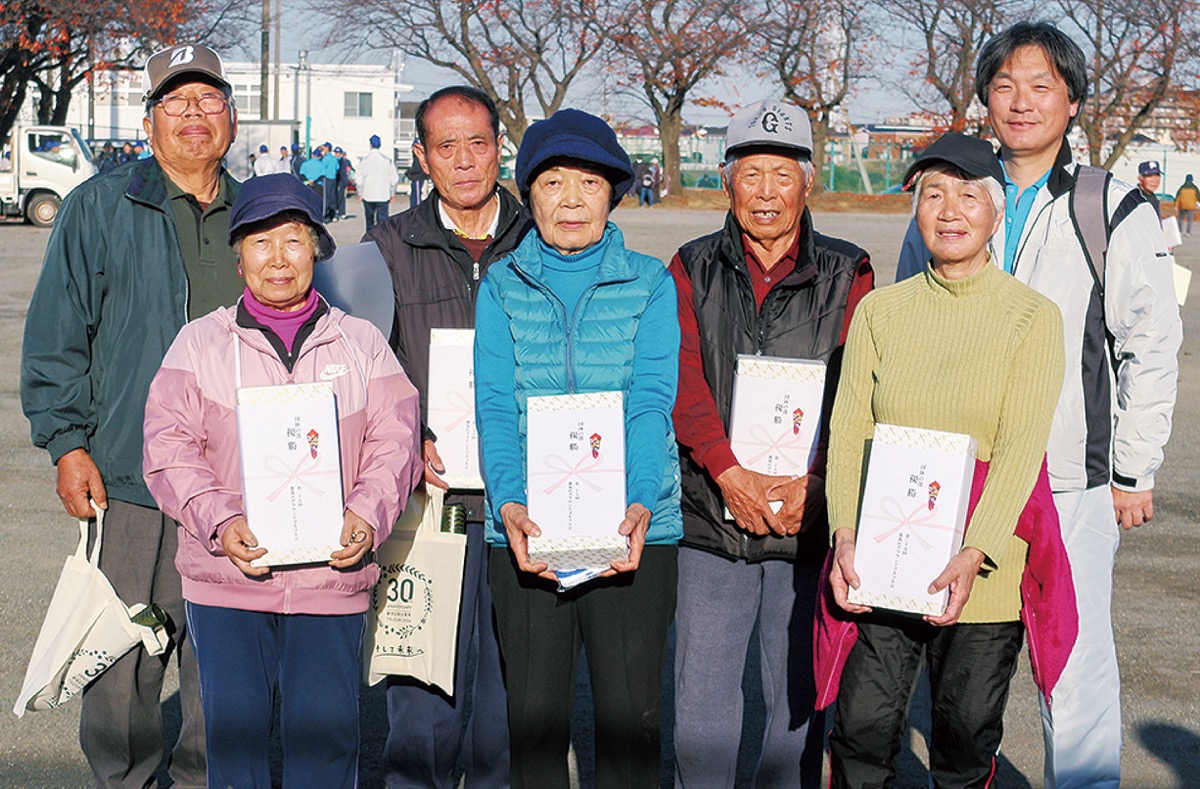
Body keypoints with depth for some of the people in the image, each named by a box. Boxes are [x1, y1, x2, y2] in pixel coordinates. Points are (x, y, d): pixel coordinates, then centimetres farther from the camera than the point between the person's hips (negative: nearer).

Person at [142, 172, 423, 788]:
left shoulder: (362, 344, 10)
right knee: (233, 727, 3)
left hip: (332, 575, 0)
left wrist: (366, 517, -14)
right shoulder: (199, 343, 7)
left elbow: (394, 445, 4)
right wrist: (221, 522, -16)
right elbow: (169, 450, 0)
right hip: (225, 576, 0)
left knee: (326, 731, 1)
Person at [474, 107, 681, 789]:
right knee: (534, 712, 7)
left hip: (635, 528, -1)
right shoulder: (502, 286, 7)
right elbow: (496, 407, -2)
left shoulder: (650, 283, 4)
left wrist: (638, 505, -22)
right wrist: (509, 503, -19)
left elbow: (651, 404, -6)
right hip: (526, 528, 1)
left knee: (631, 715, 2)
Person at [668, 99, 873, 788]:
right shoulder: (693, 271, 7)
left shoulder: (846, 276, 4)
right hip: (711, 518, 1)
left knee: (800, 692, 8)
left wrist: (812, 483, -19)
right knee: (701, 693, 5)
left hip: (809, 519, 0)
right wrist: (729, 473, -18)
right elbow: (683, 382, -5)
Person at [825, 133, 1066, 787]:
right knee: (861, 737, 1)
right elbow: (848, 429, 2)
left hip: (984, 578, -2)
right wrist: (845, 536, -12)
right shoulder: (880, 310, 8)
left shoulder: (1033, 317, -1)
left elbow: (1022, 447, -10)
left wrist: (974, 554, -21)